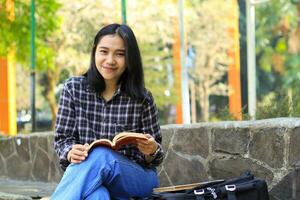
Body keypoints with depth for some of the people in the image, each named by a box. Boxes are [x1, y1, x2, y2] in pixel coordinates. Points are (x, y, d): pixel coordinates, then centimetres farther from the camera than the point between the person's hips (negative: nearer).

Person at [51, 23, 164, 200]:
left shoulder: (142, 98, 0)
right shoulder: (74, 88, 4)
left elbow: (153, 156, 5)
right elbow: (63, 138, 4)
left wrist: (151, 151, -20)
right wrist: (70, 152, -20)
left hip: (138, 177, 0)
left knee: (99, 156, -35)